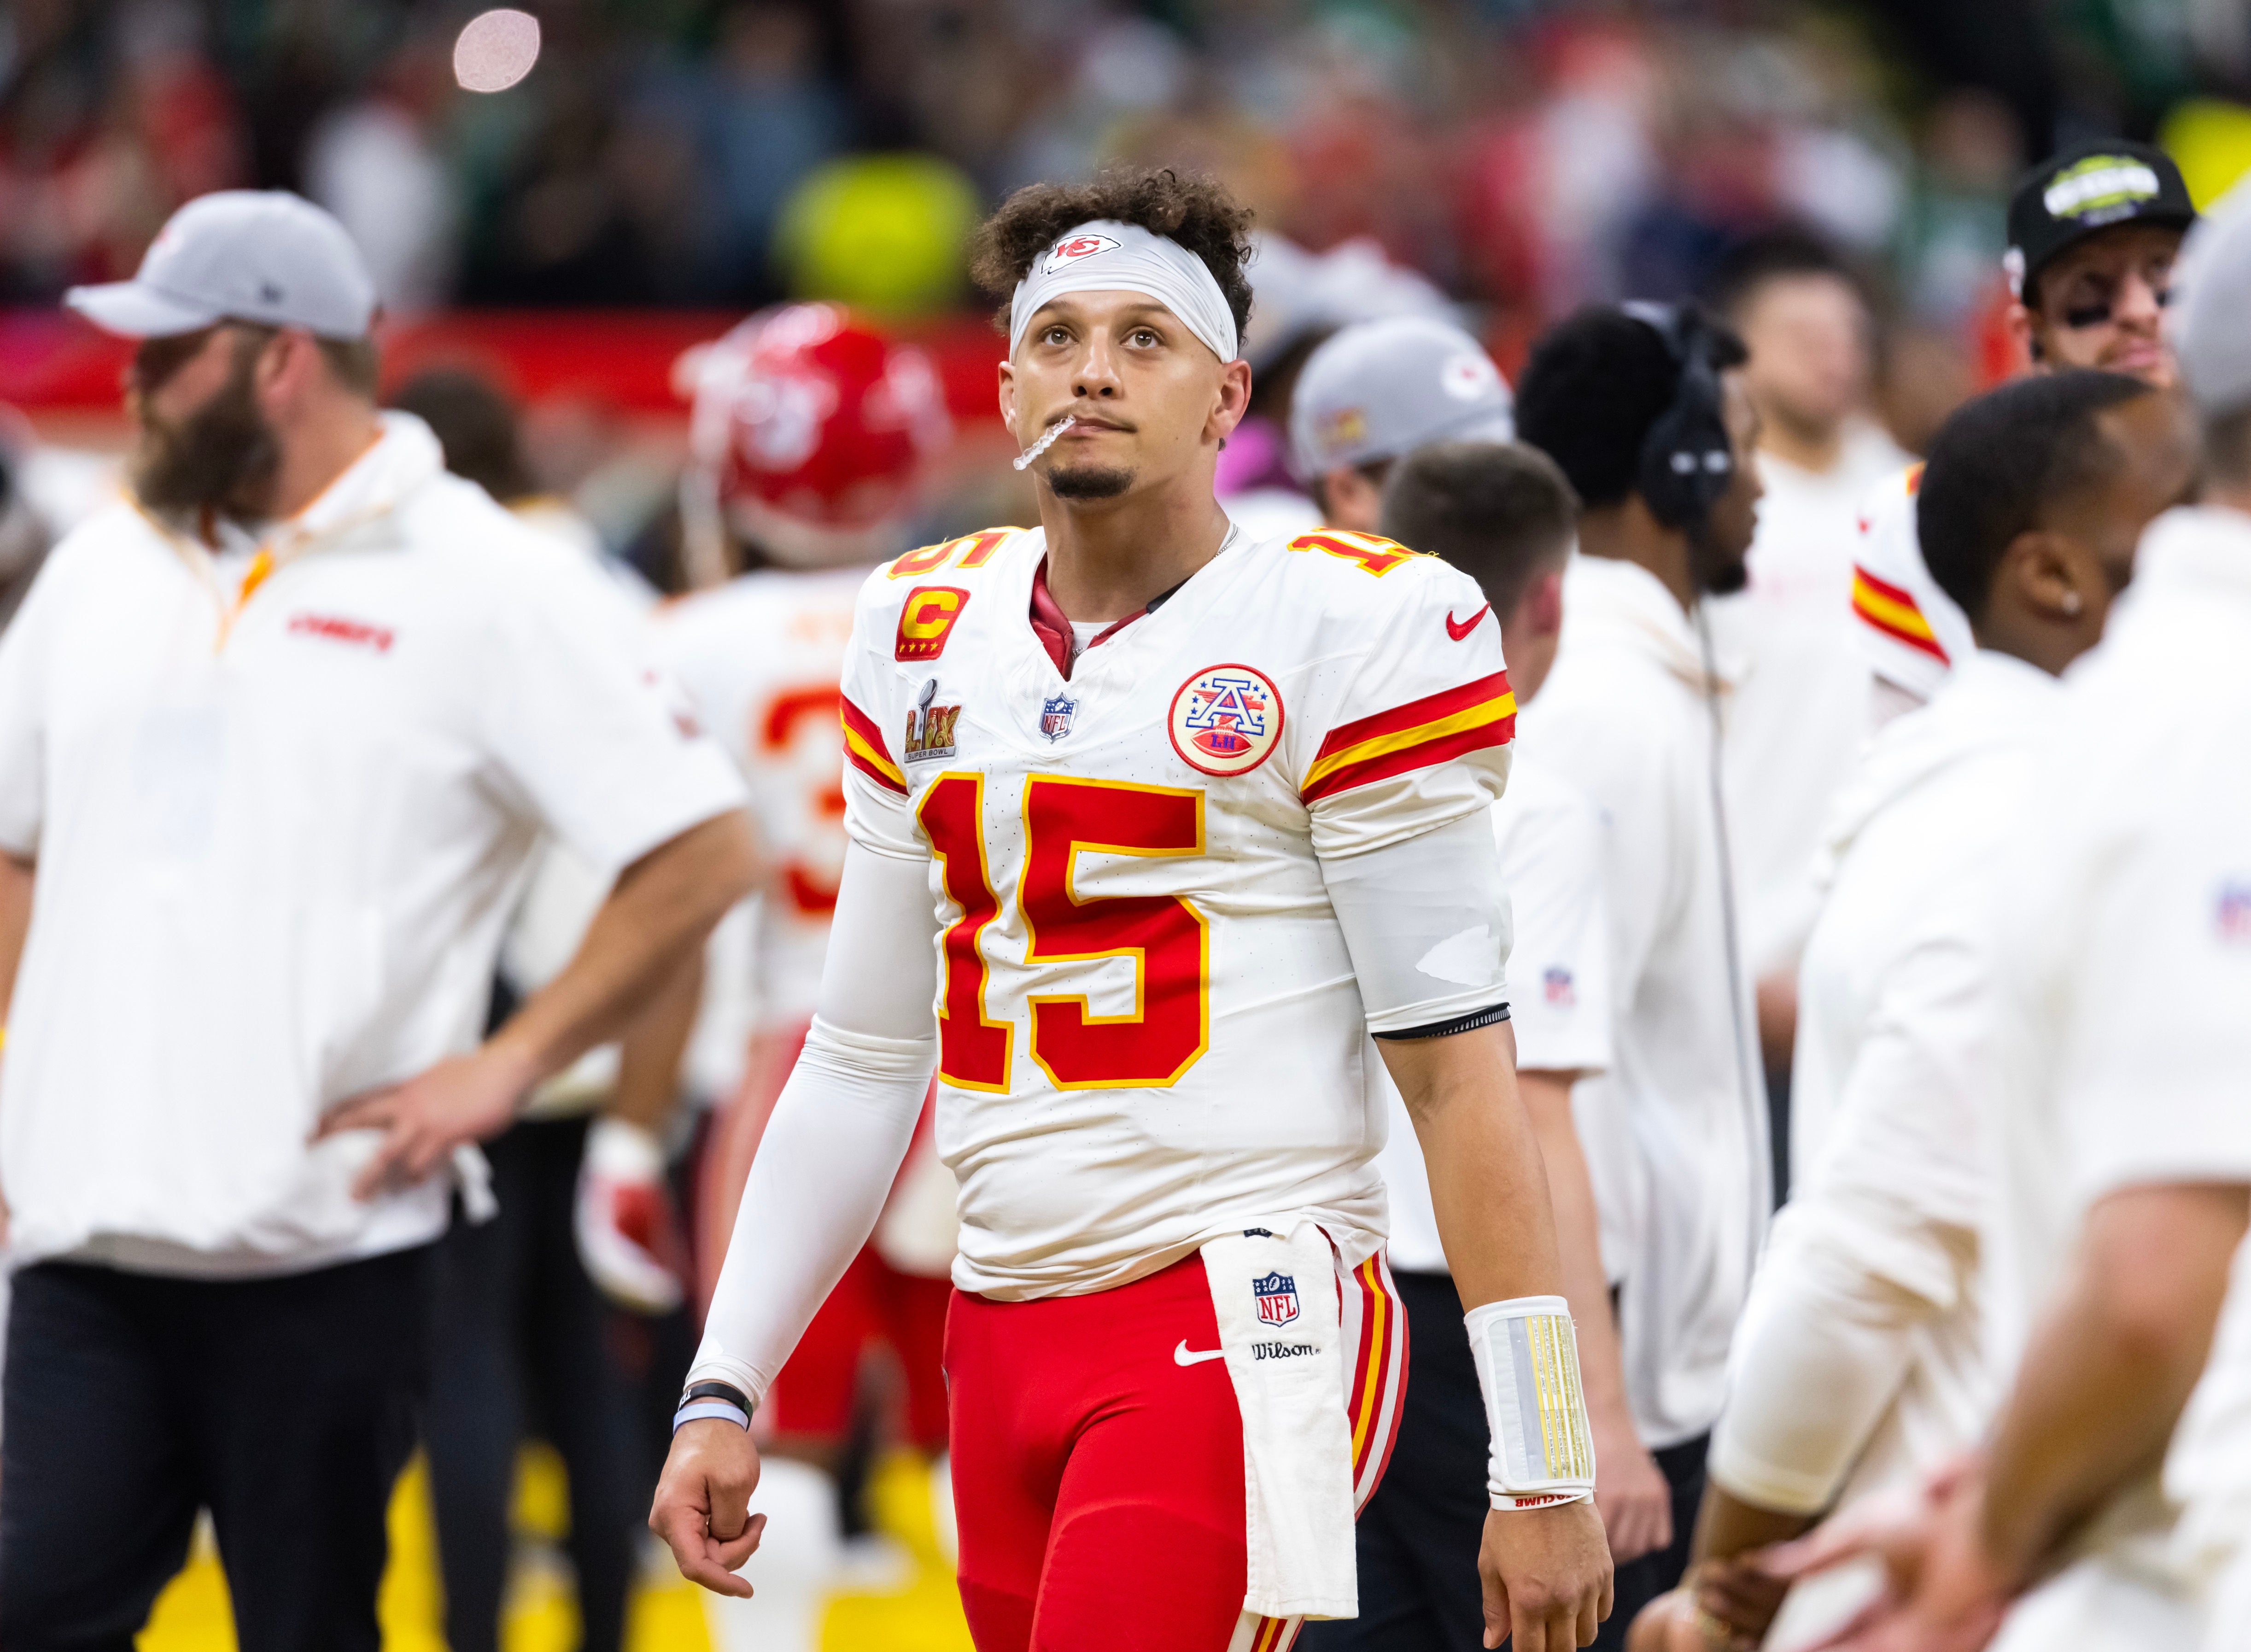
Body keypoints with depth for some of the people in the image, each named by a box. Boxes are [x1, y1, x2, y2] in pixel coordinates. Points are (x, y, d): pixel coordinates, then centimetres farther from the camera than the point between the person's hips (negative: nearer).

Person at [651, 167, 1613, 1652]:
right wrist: (724, 1393, 13)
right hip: (1006, 1343, 6)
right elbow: (863, 1061, 19)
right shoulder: (929, 641, 14)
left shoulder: (1347, 635, -4)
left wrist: (1544, 1471, -10)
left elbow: (1457, 1064, -7)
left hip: (1239, 1333, -6)